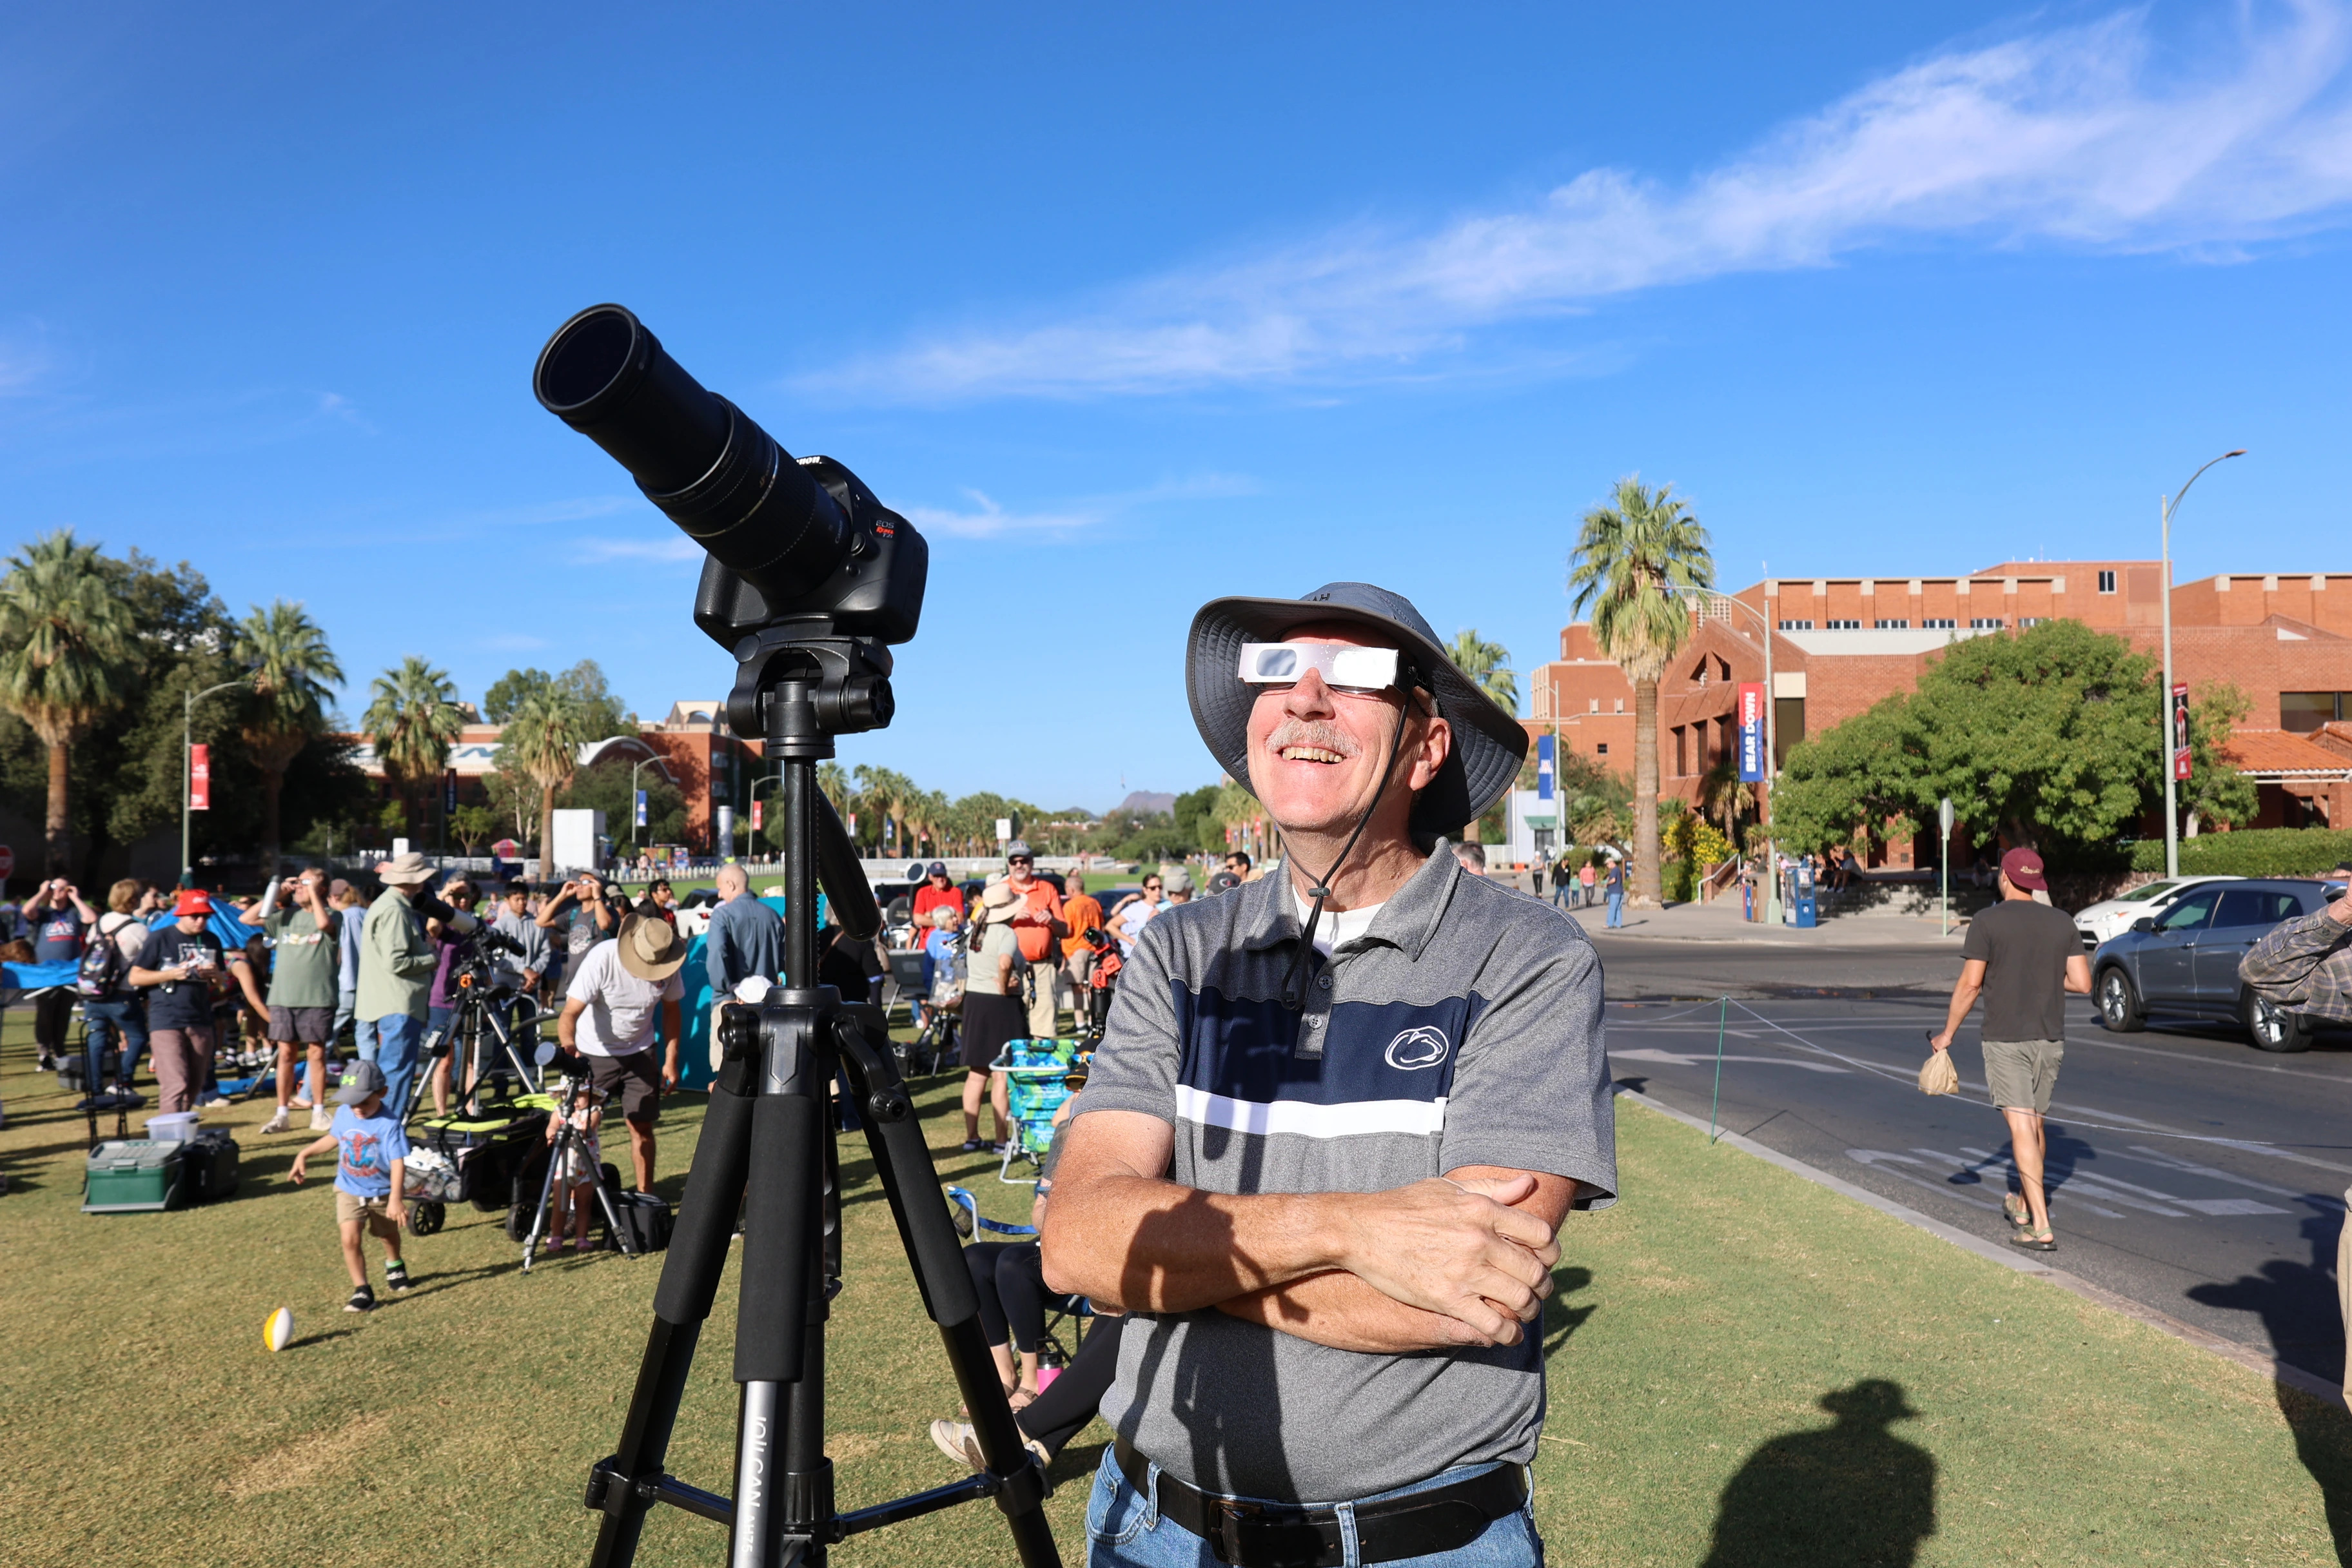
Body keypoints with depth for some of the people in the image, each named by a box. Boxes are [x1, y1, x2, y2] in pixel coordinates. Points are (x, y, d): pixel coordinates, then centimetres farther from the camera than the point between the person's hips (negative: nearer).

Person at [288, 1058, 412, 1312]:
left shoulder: (390, 1124, -24)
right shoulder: (345, 1114, -8)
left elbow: (398, 1163, -28)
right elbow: (334, 1138, 15)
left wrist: (395, 1199, -37)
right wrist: (304, 1153, 11)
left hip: (382, 1193, -2)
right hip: (349, 1189, 2)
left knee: (389, 1235, 21)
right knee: (350, 1238, -16)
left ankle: (394, 1266, 53)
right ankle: (361, 1291, -7)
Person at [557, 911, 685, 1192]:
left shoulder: (669, 965, -15)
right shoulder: (602, 958, -27)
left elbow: (670, 1009, 2)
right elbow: (570, 1013, -31)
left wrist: (671, 1060, -1)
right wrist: (568, 1043, -51)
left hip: (639, 1053, 3)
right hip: (594, 1054, -3)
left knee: (642, 1126, 3)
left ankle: (645, 1196, 15)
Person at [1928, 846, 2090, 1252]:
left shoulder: (1988, 923, -9)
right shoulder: (2063, 922, 4)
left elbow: (1970, 984, -10)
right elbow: (2082, 984, 0)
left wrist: (1947, 1034, 0)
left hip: (2005, 1040, -5)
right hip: (2051, 1039, 5)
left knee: (2021, 1129, -6)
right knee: (2035, 1124, 19)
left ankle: (2040, 1227, -10)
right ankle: (2023, 1204, 34)